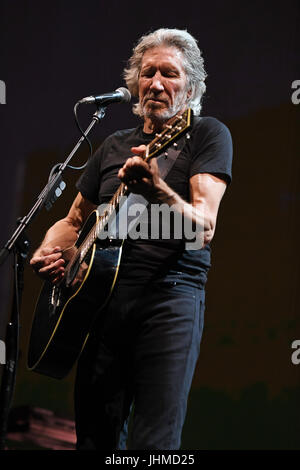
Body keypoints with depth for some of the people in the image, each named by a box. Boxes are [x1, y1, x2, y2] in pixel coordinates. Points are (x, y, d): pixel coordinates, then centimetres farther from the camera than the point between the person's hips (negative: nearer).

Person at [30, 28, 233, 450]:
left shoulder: (207, 134, 3)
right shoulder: (114, 146, 19)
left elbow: (204, 228, -12)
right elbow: (74, 221, 28)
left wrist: (159, 191, -31)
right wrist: (48, 252, 6)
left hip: (169, 294, -5)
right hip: (99, 294, 5)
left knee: (155, 444, -13)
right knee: (96, 437, 5)